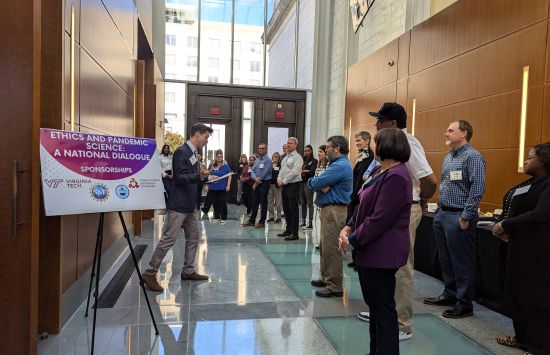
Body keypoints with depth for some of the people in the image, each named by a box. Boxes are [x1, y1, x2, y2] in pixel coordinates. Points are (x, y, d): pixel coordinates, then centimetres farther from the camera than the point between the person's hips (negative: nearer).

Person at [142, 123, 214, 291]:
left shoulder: (193, 153, 14)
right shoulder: (181, 152, -13)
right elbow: (180, 177, -21)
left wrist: (204, 178, 9)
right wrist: (199, 176, -32)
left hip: (191, 204, 10)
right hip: (179, 204, -10)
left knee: (193, 237, 13)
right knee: (168, 238, -6)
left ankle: (188, 271, 25)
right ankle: (150, 273, 4)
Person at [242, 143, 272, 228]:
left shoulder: (267, 160, -8)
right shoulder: (257, 160, 14)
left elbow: (264, 173, -15)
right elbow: (252, 171, 8)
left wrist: (257, 183, -10)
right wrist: (255, 178, -14)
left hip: (264, 183, -7)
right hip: (256, 183, 7)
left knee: (263, 203, 0)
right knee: (254, 203, 11)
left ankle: (262, 222, 8)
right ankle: (252, 221, 19)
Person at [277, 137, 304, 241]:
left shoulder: (297, 157, -9)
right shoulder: (285, 157, 18)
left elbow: (294, 172, -18)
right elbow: (282, 170, 19)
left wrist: (284, 181, -15)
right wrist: (279, 179, 1)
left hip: (293, 185, -8)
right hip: (285, 186, 9)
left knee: (293, 210, -5)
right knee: (286, 209, 13)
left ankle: (294, 233, 0)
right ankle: (288, 230, 25)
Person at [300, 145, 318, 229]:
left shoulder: (314, 161, 0)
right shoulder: (303, 161, 16)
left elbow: (312, 171, -11)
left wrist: (303, 172, -5)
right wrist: (305, 171, -8)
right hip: (301, 182, 6)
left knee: (309, 203, -4)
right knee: (303, 203, 9)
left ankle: (310, 222, -2)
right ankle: (303, 221, 16)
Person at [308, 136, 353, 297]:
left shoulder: (340, 166, -17)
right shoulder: (336, 164, 18)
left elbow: (315, 183, -19)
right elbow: (319, 184, 11)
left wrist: (311, 182, 3)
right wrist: (321, 186, -11)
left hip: (334, 210, -11)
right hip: (328, 209, 11)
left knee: (331, 249, -5)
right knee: (325, 246, 18)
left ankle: (335, 287, 3)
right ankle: (326, 278, 30)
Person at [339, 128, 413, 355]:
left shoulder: (396, 177, -21)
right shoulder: (380, 171, 11)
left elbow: (379, 219, -24)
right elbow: (364, 206, 14)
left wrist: (353, 240, -15)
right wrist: (348, 228, 1)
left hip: (382, 253, -10)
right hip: (370, 250, 10)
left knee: (383, 308, 4)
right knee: (374, 304, 20)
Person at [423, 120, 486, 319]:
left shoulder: (473, 157, -11)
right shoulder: (448, 158, 16)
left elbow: (477, 189, -18)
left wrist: (465, 217, -19)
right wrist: (439, 211, 15)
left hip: (458, 217, -9)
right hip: (442, 214, 9)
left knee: (462, 262, 1)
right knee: (446, 260, 17)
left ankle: (464, 304, 13)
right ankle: (450, 295, 31)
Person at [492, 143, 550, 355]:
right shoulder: (530, 184, 13)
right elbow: (512, 209, 15)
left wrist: (505, 226, -19)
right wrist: (502, 226, -5)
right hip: (520, 246, 9)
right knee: (516, 291, 15)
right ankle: (523, 337, 31)